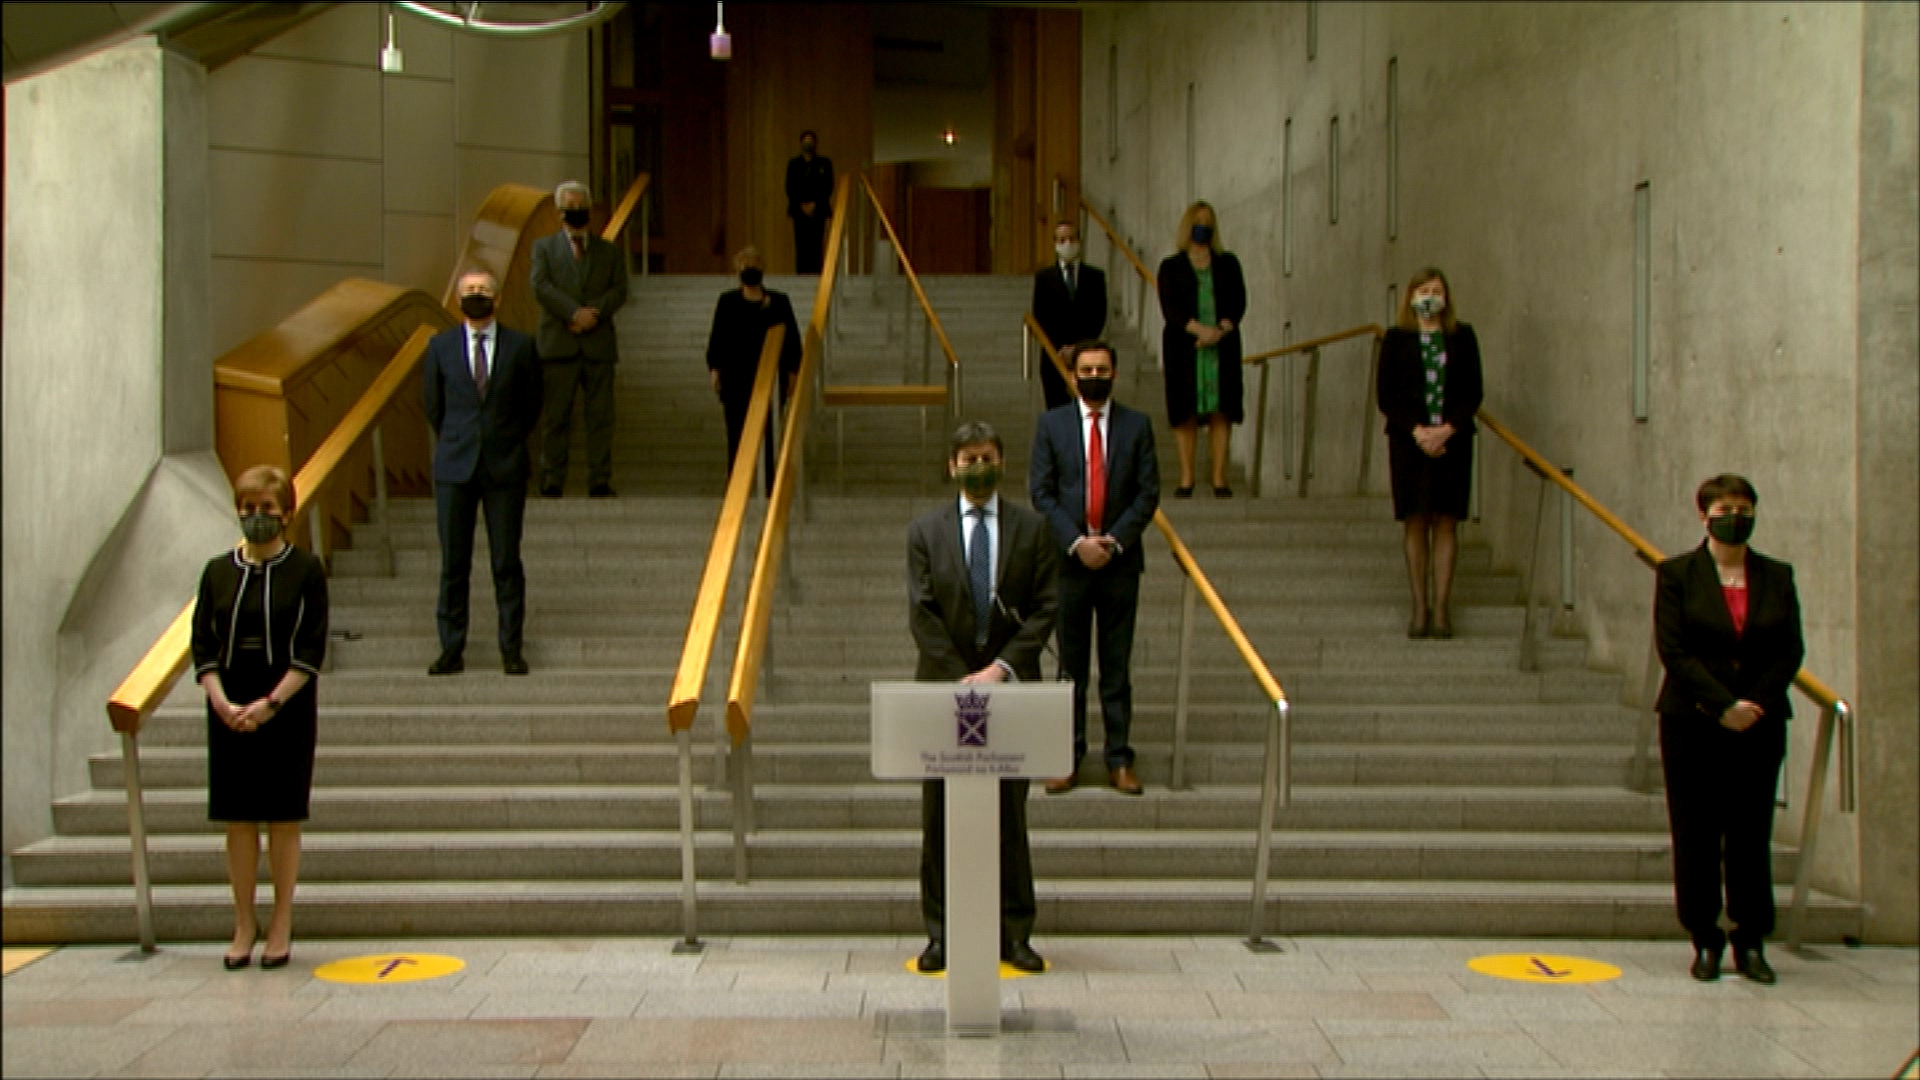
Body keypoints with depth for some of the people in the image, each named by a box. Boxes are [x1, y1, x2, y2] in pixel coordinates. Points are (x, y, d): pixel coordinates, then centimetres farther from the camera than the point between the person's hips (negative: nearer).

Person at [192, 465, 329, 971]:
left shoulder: (306, 571, -2)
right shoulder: (218, 571, 7)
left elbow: (311, 649, -7)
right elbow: (202, 645, 4)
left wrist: (270, 703, -16)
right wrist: (222, 702, -11)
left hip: (287, 709, -2)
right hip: (229, 709, 3)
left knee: (283, 818, 2)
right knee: (237, 819, 5)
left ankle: (281, 926, 12)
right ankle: (244, 925, 14)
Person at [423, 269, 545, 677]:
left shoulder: (520, 346, 1)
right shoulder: (440, 346, 5)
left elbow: (531, 404, 11)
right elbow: (432, 404, 14)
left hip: (505, 466, -1)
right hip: (455, 466, 1)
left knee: (507, 562, 2)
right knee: (453, 562, 3)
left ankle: (511, 649, 10)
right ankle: (452, 649, 11)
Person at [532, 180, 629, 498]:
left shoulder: (611, 251, 17)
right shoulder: (543, 247, 13)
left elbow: (619, 290, 4)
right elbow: (541, 286, -2)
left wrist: (594, 311, -14)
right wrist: (574, 312, -15)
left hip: (598, 343, 1)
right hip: (558, 343, -1)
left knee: (600, 415, -2)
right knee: (556, 415, -2)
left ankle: (600, 481, 2)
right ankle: (552, 481, 3)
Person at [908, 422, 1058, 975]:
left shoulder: (1032, 529, 5)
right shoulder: (925, 530, 5)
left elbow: (1045, 608, -1)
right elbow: (921, 613, -2)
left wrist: (1001, 667, -13)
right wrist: (962, 677, -11)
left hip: (1011, 686, 0)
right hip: (943, 686, 0)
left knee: (1010, 816, 5)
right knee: (940, 816, 3)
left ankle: (1014, 934, 12)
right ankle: (940, 932, 11)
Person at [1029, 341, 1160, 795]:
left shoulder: (1137, 425, 5)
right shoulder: (1051, 424, 4)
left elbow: (1148, 492, 2)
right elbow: (1040, 491, 0)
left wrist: (1114, 540, -10)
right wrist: (1076, 542, -11)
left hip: (1120, 559, 0)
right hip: (1069, 559, 0)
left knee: (1118, 666, 4)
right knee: (1071, 667, 5)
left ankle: (1119, 760, 10)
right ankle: (1067, 757, 11)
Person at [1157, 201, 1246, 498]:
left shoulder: (1227, 263, 12)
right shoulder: (1171, 267, 6)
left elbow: (1239, 303, 3)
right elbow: (1170, 308, -5)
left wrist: (1220, 330, -14)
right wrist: (1199, 329, -19)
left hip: (1222, 346, 1)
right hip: (1183, 347, -1)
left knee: (1221, 411, -3)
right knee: (1185, 412, -3)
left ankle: (1219, 478, -2)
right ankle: (1186, 479, 0)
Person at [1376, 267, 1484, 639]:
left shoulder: (1462, 337, 7)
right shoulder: (1396, 339, 4)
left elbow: (1473, 392, 3)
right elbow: (1384, 395, 0)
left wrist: (1447, 429, -12)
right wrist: (1417, 431, -12)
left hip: (1452, 440, 1)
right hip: (1408, 440, 0)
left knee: (1446, 521, 1)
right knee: (1415, 522, 1)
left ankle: (1441, 607, 4)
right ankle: (1420, 606, 7)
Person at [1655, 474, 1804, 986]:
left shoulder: (1777, 577, 9)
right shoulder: (1676, 574, 1)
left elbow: (1791, 650, 5)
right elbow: (1673, 650, -7)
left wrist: (1755, 703, -9)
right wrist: (1724, 704, -14)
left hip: (1760, 725, 2)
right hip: (1693, 725, -2)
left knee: (1752, 834, 3)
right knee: (1697, 836, 1)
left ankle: (1751, 942, 12)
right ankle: (1705, 940, 10)